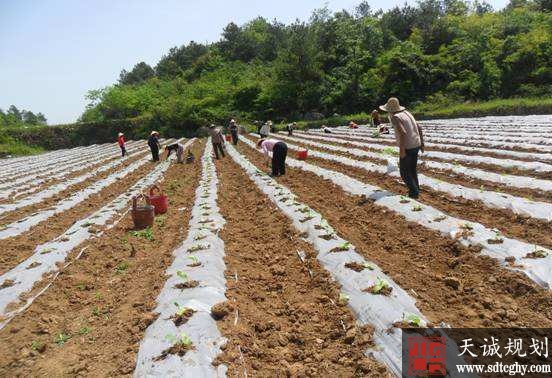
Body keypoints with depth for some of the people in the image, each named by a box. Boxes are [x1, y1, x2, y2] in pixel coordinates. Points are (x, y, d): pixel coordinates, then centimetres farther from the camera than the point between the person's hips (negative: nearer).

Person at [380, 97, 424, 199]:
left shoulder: (395, 118, -15)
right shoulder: (406, 113, 12)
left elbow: (403, 133, -27)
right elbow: (419, 128, 13)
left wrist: (402, 150, -24)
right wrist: (421, 143, 19)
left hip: (407, 147, -8)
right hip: (416, 146, 8)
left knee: (404, 171, 3)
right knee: (412, 169, 19)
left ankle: (414, 192, 3)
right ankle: (416, 190, 26)